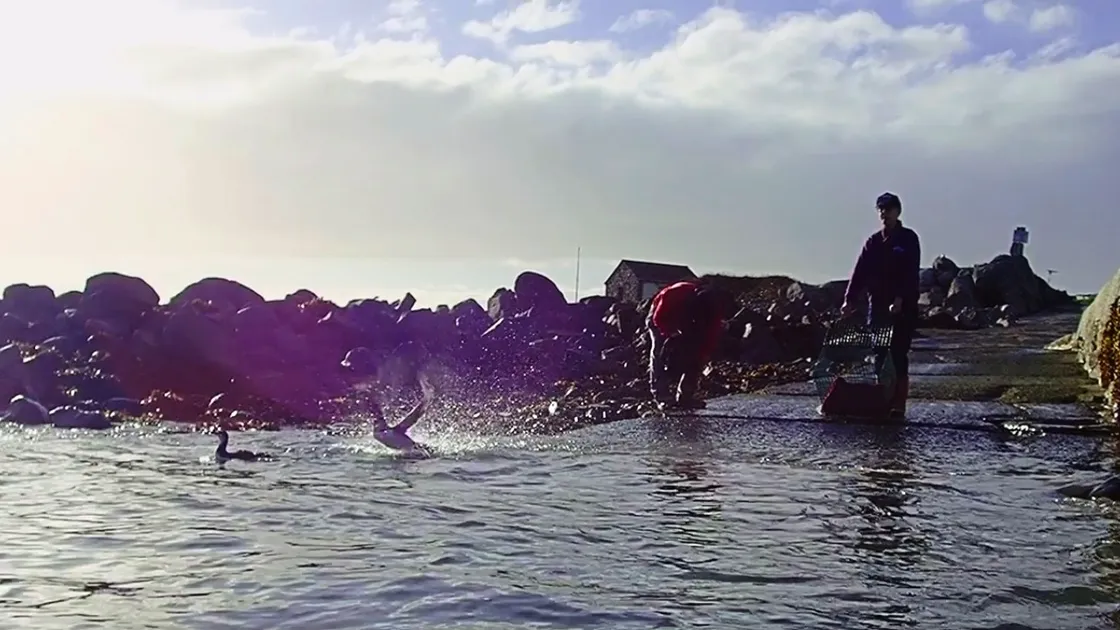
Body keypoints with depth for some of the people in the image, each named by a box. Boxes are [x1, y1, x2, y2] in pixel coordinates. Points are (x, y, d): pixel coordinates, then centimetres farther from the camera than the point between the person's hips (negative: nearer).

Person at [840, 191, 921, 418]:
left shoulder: (908, 239, -2)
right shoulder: (873, 242, 11)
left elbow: (910, 273, -12)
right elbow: (860, 272, 4)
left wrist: (899, 300, -23)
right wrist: (849, 300, -6)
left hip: (903, 309, -4)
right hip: (877, 307, 5)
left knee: (898, 355, -5)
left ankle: (898, 405, -3)